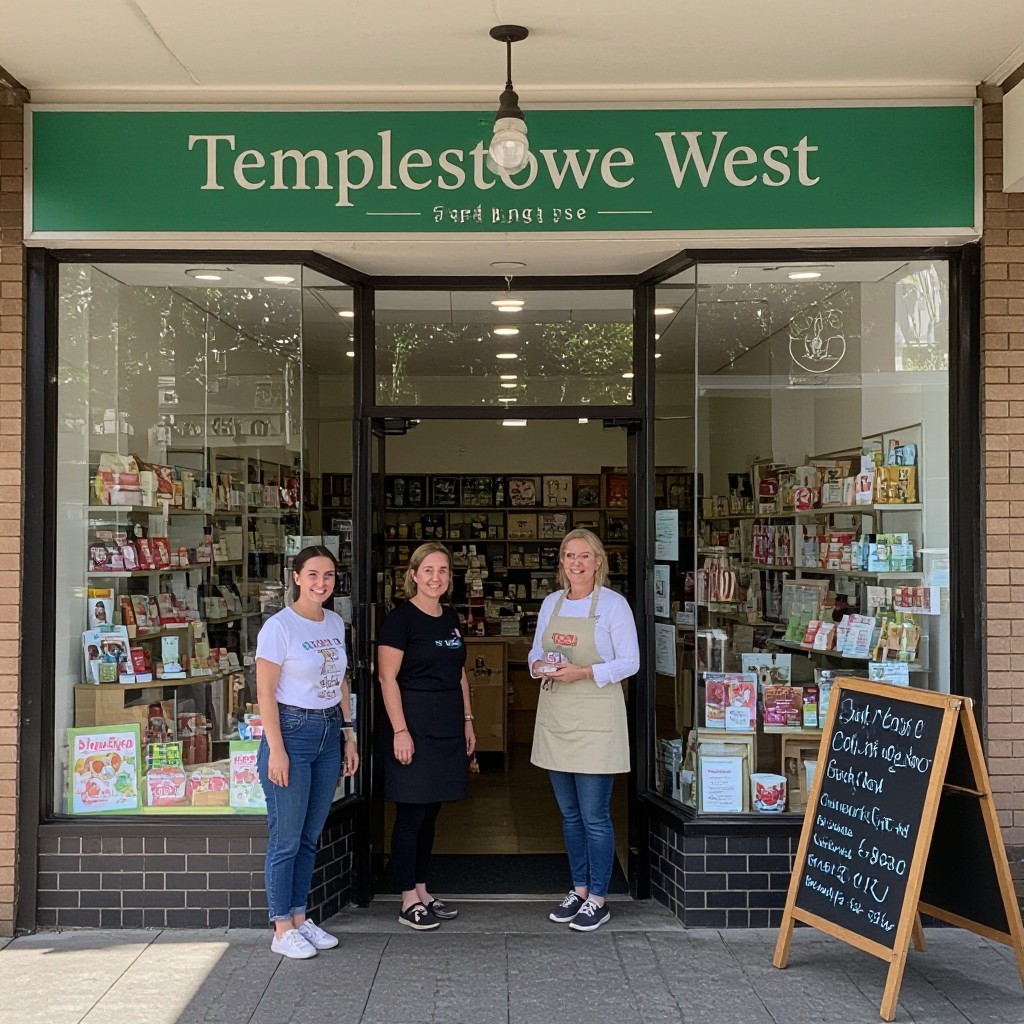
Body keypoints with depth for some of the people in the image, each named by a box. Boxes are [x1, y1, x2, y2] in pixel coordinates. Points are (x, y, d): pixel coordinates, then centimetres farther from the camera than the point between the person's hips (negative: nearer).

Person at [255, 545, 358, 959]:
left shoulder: (335, 623, 9)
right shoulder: (279, 626, -12)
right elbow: (265, 692, -13)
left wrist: (348, 736, 14)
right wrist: (276, 750, -17)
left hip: (329, 732, 7)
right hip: (292, 731, -7)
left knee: (310, 837, 14)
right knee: (286, 838, 0)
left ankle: (300, 918, 25)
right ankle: (282, 929, 11)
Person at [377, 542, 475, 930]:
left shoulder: (451, 619, 13)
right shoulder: (400, 618, -10)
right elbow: (388, 678, -14)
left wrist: (467, 720, 16)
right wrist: (400, 730, -19)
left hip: (447, 727, 7)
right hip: (414, 725, -7)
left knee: (430, 813, 13)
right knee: (411, 814, -1)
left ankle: (422, 891, 23)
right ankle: (409, 902, 7)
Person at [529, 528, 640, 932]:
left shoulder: (613, 604, -6)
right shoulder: (551, 603, 10)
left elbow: (630, 662, -9)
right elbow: (536, 651, 16)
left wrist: (585, 673, -21)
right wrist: (538, 666, -7)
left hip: (594, 719, -6)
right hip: (555, 716, 6)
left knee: (594, 816, -2)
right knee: (569, 813, 14)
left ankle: (598, 899, 10)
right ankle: (579, 890, 26)